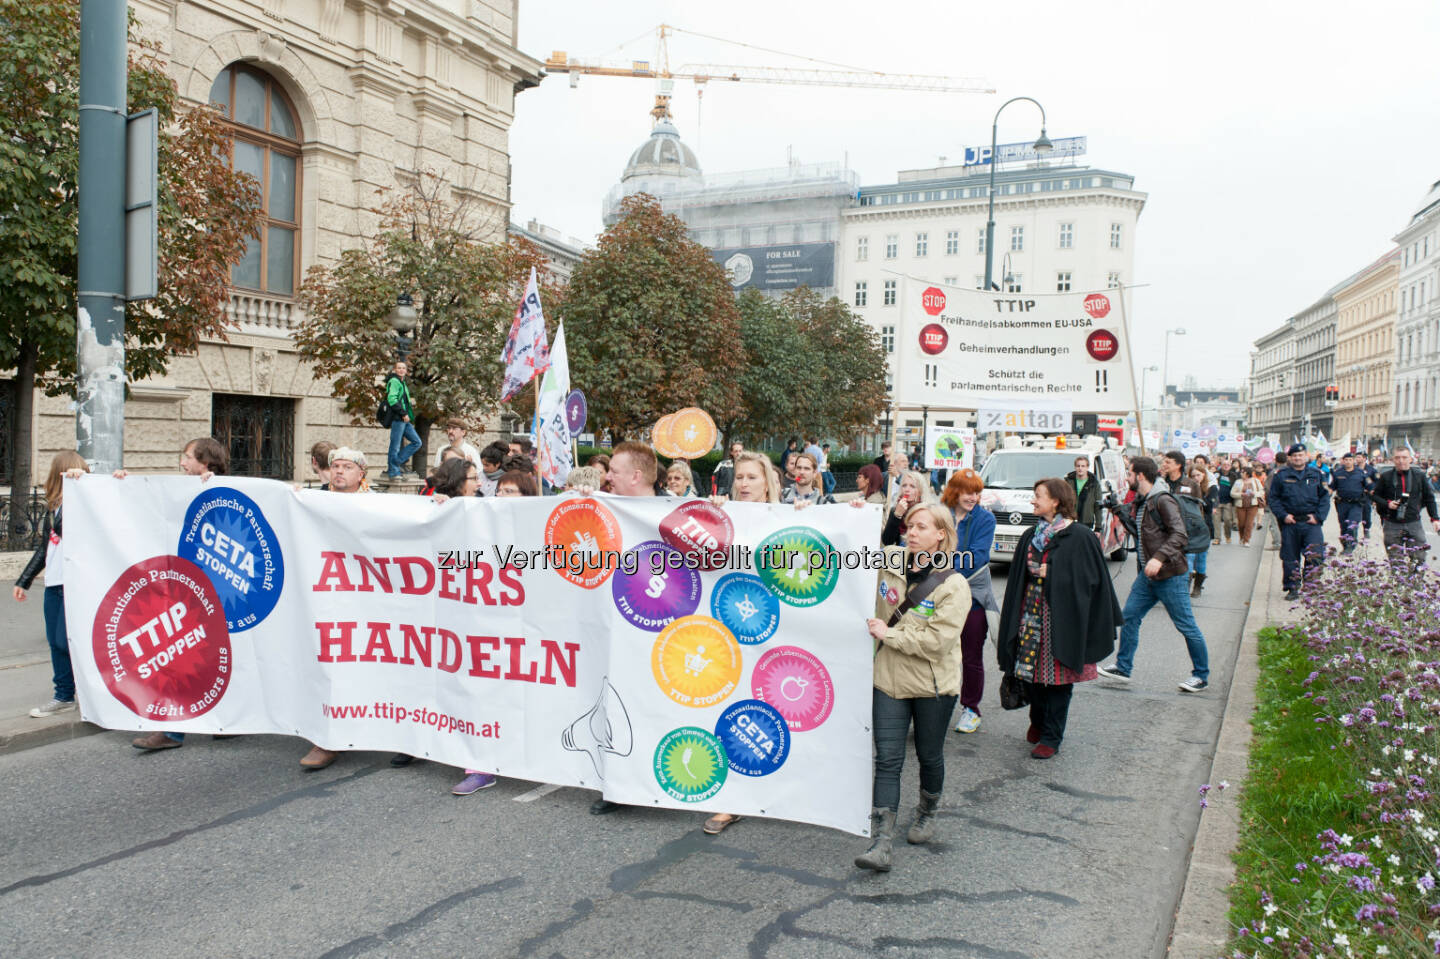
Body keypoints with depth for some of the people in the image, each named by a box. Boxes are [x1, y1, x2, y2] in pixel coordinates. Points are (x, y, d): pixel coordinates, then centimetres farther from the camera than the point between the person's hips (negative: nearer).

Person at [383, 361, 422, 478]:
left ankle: (393, 463, 10)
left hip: (405, 420, 9)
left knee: (417, 442, 8)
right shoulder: (394, 381, -7)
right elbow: (392, 399, -19)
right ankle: (393, 472, 0)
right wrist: (403, 414, -19)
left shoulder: (402, 383, 22)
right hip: (397, 419, -9)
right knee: (395, 445, -5)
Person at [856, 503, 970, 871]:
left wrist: (887, 633, -17)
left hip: (933, 687, -2)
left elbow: (937, 641, -21)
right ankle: (882, 841, -2)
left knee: (929, 756, 17)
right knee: (887, 760, -2)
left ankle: (927, 814, 43)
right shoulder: (890, 560, 0)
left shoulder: (954, 585, -12)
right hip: (889, 680, 3)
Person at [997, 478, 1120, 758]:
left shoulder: (1080, 536, -8)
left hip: (1061, 616, -5)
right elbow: (1017, 579, 14)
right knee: (1029, 672, 9)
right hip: (1031, 612, 5)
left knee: (1057, 678, 2)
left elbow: (1090, 577, -11)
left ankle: (1051, 737, 16)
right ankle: (1038, 721, 35)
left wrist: (1050, 573, -13)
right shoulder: (1030, 536, 9)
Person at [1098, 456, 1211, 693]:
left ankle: (1201, 675, 15)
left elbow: (1180, 535, -23)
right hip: (1147, 575, 9)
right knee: (1129, 617, 8)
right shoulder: (1140, 502, 11)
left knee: (1186, 625, 2)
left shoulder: (1163, 500, -16)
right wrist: (1121, 514, 7)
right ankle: (1123, 667, 18)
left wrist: (1160, 557, -34)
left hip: (1170, 575, -9)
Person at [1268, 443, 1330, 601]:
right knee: (1290, 558, 6)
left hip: (1311, 523, 0)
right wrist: (1283, 515, -8)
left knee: (1316, 555, -11)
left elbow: (1325, 497, 10)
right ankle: (1292, 589, 17)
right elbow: (1273, 498, 4)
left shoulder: (1316, 474, 9)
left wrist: (1318, 516, -3)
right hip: (1290, 523, 0)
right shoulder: (1281, 476, 5)